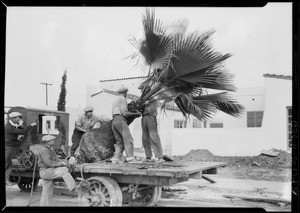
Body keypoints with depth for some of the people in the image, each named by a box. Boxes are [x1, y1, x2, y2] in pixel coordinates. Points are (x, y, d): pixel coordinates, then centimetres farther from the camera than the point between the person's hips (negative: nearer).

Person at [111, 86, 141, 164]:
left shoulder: (115, 100, 27)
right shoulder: (123, 99, 0)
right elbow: (124, 113, -9)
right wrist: (135, 114, 2)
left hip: (114, 122, 9)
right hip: (120, 120, -9)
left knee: (119, 142, 5)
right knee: (128, 139, -14)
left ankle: (116, 159, -9)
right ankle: (130, 159, -25)